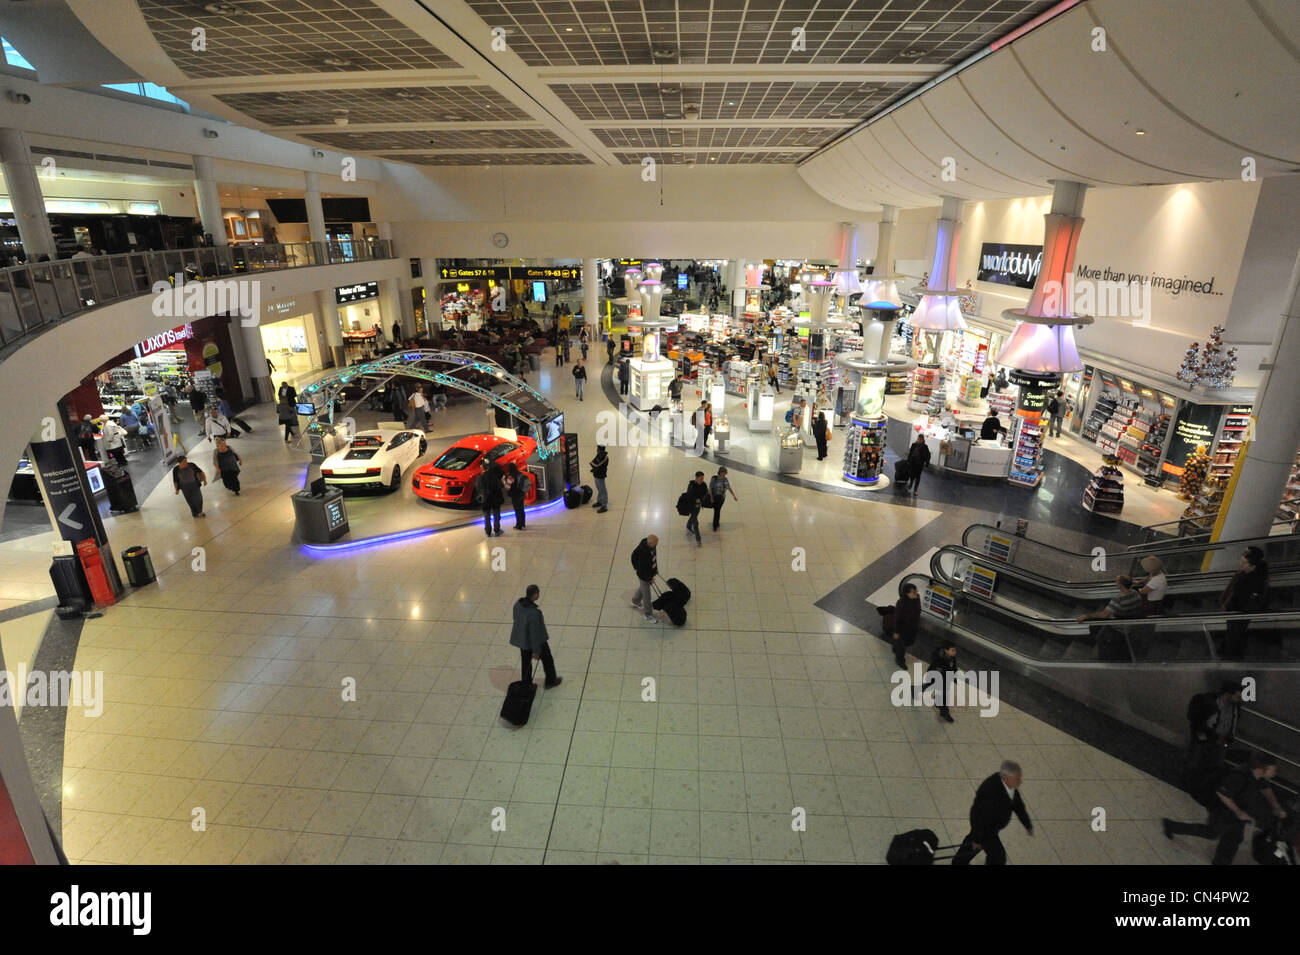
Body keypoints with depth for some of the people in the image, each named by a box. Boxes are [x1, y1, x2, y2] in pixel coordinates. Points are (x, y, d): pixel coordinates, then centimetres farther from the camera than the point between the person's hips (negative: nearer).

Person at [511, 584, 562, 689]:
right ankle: (550, 682, 42)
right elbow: (535, 633, -28)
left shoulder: (518, 604, -17)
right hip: (536, 641, -6)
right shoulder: (534, 613, -38)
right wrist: (536, 651, -15)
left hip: (522, 639, 6)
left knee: (526, 662, 25)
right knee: (547, 660, 21)